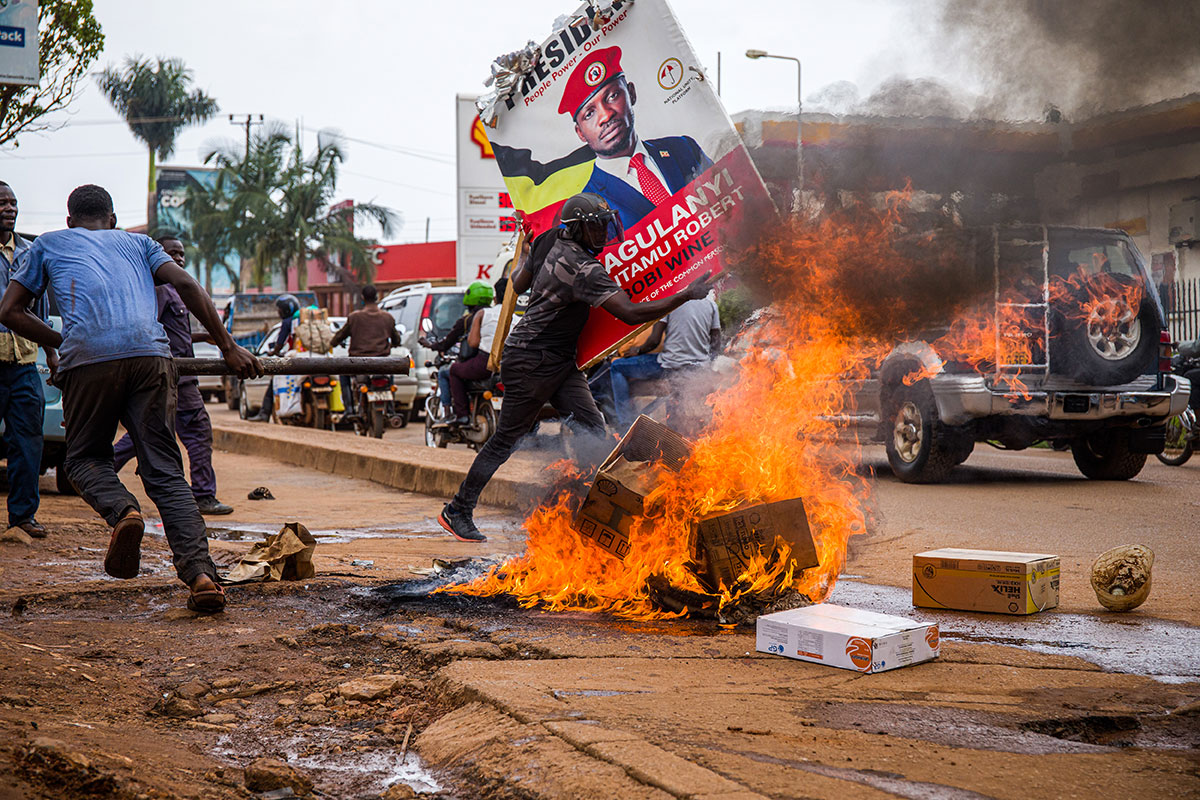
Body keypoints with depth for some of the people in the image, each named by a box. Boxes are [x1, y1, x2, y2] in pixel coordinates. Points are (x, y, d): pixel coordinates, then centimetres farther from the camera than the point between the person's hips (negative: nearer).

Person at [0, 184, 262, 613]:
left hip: (88, 358, -1)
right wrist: (228, 348, 14)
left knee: (85, 457, 18)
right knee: (165, 470, 1)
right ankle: (201, 573, -16)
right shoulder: (138, 242, 31)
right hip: (150, 353, 1)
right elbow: (186, 285, 15)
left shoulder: (49, 244, 30)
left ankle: (123, 511, -15)